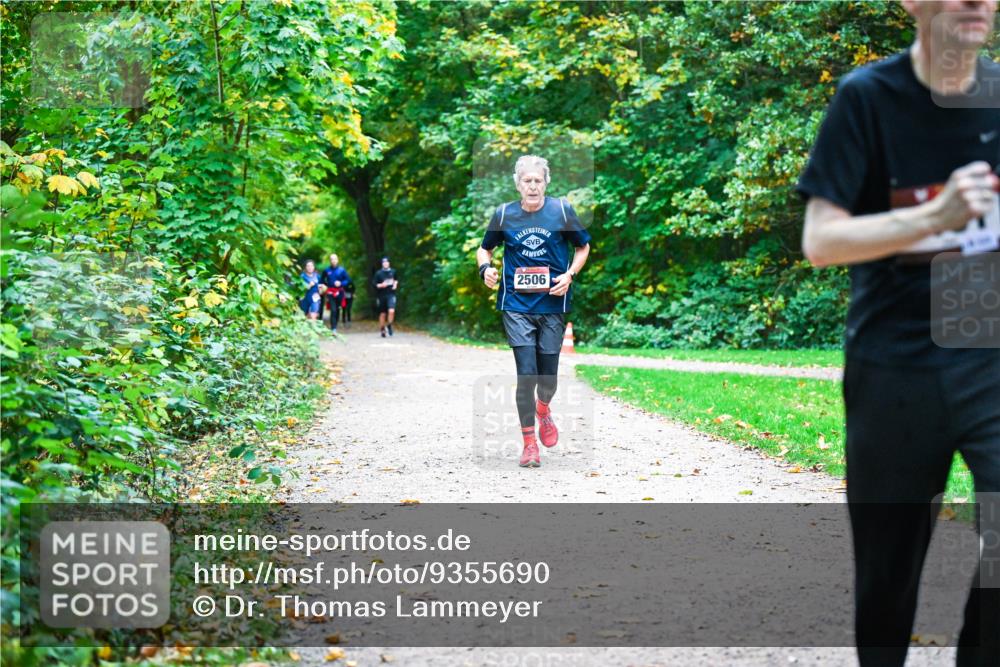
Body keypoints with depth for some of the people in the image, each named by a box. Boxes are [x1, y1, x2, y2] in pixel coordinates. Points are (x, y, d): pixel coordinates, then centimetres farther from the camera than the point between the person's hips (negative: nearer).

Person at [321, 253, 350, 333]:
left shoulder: (342, 270, 1)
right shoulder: (326, 270, 3)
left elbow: (348, 280, 1)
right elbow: (322, 280, 16)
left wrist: (341, 283, -14)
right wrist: (326, 285, 2)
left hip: (339, 292, 1)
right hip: (330, 293, -1)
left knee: (337, 309, 11)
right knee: (333, 310, -12)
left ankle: (335, 326, 26)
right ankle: (333, 328, -16)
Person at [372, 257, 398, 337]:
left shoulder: (393, 271, 6)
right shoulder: (378, 273, -3)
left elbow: (396, 280, 23)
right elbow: (374, 284, -2)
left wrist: (395, 283, 3)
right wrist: (381, 285, -18)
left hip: (391, 295, 1)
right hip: (382, 295, -1)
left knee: (391, 311, -19)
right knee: (382, 314, 6)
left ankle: (389, 325, 4)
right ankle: (382, 330, 22)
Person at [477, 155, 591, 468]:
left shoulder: (562, 210, -1)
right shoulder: (504, 214, 1)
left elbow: (583, 246, 11)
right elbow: (485, 248, 15)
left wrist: (570, 274, -6)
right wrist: (486, 268, -7)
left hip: (553, 304, 1)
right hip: (516, 305, 0)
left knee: (548, 375, 6)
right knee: (526, 373, -8)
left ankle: (543, 408, 42)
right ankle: (528, 442, 3)